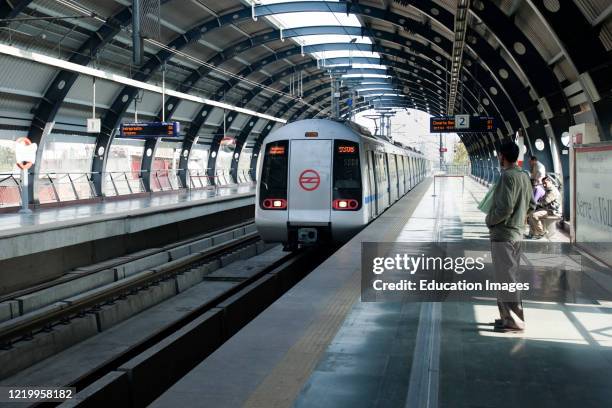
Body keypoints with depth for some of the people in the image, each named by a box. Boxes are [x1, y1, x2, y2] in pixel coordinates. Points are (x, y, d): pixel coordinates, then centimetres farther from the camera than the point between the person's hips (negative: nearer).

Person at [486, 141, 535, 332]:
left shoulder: (507, 177, -19)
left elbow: (505, 208, -24)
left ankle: (514, 321, 0)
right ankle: (509, 316, 25)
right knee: (510, 276, 17)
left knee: (506, 278, -3)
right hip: (517, 232, 9)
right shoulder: (524, 177, 10)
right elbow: (531, 205, 16)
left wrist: (489, 219, -8)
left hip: (503, 234, -9)